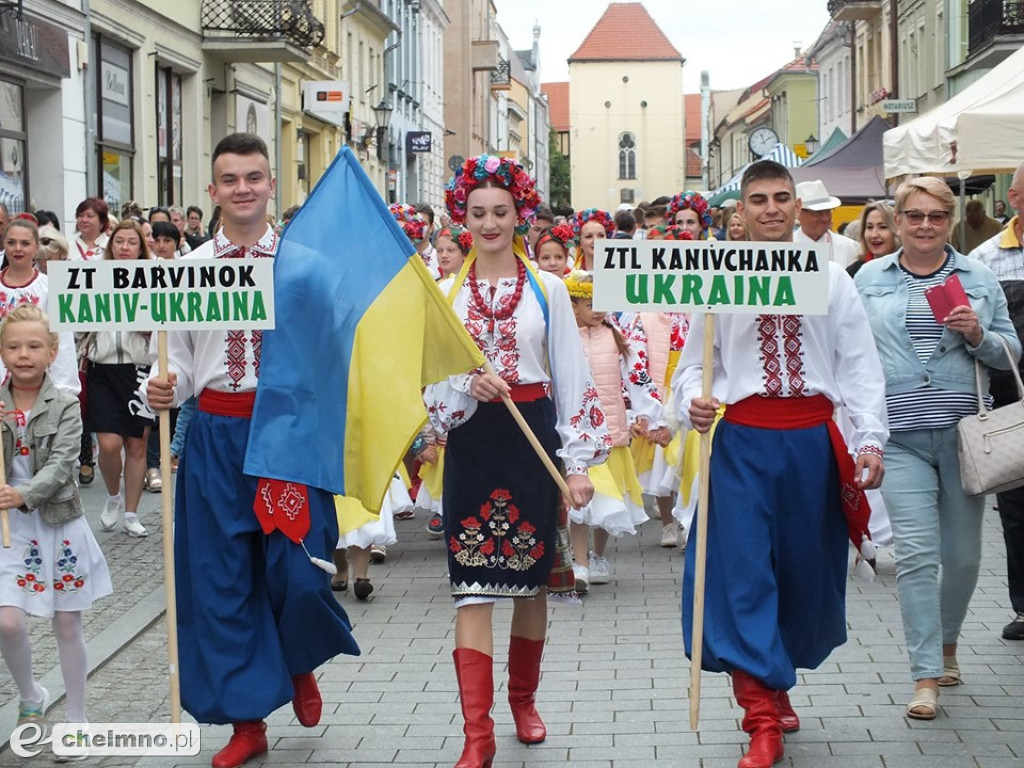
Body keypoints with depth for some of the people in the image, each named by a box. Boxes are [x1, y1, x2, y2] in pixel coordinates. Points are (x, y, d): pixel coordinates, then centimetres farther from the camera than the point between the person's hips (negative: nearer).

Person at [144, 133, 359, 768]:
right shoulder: (190, 268, 3)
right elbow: (181, 358, 5)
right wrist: (165, 391, -14)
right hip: (216, 433, 2)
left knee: (298, 571, -5)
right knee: (220, 576, 5)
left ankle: (299, 663, 31)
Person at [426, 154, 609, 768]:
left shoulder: (547, 289, 3)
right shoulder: (447, 294, 5)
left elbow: (571, 377, 1)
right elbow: (433, 381, 4)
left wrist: (578, 462, -4)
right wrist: (470, 384, -18)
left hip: (533, 438, 0)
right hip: (472, 442, 0)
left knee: (532, 578, 10)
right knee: (474, 584, -6)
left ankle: (524, 699, 31)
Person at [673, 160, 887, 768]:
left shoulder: (831, 279, 5)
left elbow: (860, 365, 3)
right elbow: (695, 363, 7)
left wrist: (871, 438, -6)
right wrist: (692, 404, -14)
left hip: (813, 438, 2)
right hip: (742, 440, -1)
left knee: (808, 572, 10)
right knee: (743, 573, -8)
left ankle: (775, 683, 33)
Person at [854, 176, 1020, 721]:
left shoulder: (979, 278, 7)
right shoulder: (869, 279, 6)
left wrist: (978, 335, -11)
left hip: (963, 433, 2)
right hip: (900, 437, -1)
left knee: (963, 554, 9)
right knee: (916, 554, -8)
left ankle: (947, 642, 35)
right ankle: (926, 676, -3)